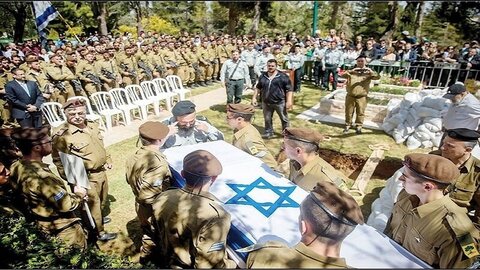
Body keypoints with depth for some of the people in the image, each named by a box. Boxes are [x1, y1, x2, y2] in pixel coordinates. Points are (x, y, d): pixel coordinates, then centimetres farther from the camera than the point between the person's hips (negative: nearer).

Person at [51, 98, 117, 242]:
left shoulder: (93, 125, 1)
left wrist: (107, 160, 17)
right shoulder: (62, 134, -22)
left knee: (103, 198, 27)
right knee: (92, 203, 7)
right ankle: (99, 232, 27)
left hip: (101, 171, 8)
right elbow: (58, 159, -19)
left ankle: (99, 218, 54)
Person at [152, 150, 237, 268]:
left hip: (168, 264, 6)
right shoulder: (215, 216, -35)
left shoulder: (162, 199, -15)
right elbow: (211, 264, -28)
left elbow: (157, 236, 0)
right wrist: (230, 266, -10)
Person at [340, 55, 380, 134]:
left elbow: (377, 77, -11)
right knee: (349, 112, 9)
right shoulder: (352, 71, 5)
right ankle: (348, 125, 23)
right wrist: (351, 71, -30)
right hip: (350, 96, 1)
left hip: (362, 97, 0)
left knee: (360, 113, 6)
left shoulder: (368, 72, 4)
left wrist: (371, 72, -30)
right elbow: (343, 75, -12)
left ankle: (358, 126, 20)